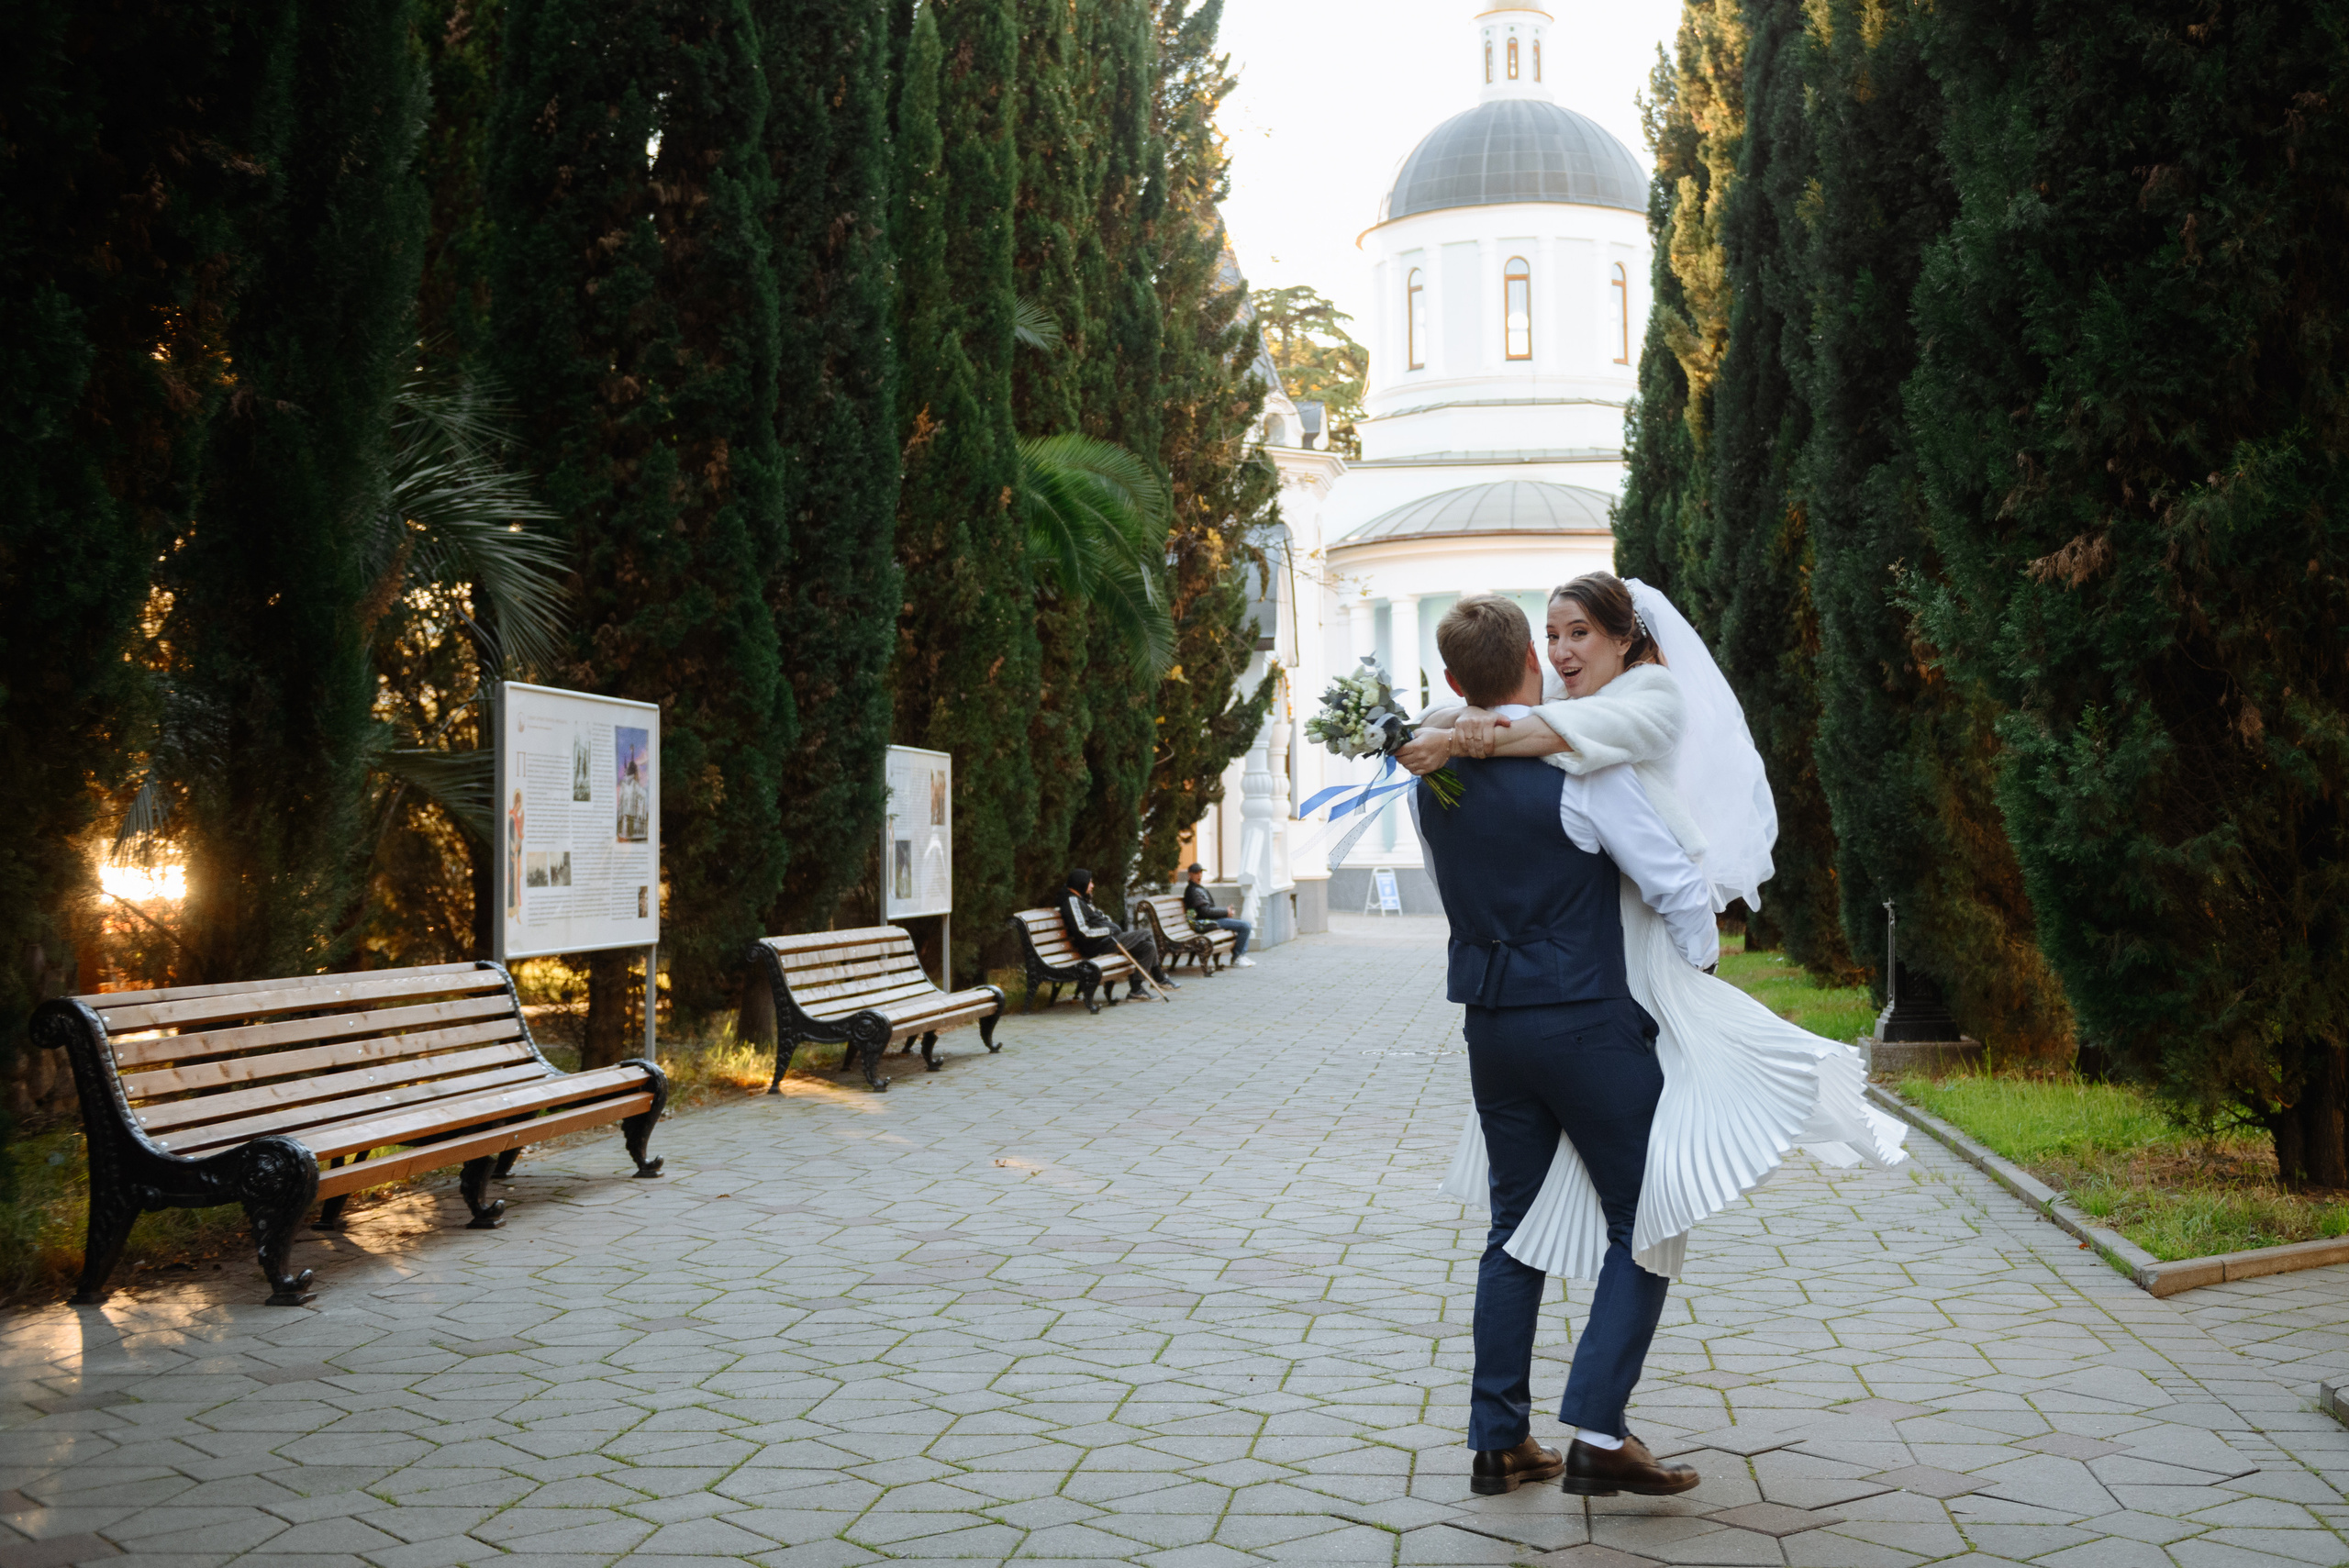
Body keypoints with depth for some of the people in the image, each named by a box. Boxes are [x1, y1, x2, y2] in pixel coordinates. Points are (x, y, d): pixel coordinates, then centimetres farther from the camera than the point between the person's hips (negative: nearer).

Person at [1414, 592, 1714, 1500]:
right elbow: (1678, 888, -14)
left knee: (1515, 1230, 15)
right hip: (1590, 1024, -6)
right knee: (1643, 1229, 6)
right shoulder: (1580, 771, -16)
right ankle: (1597, 1435, -2)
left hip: (1491, 1025, 6)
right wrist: (1696, 983, 3)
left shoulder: (1434, 780, 4)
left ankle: (1498, 1442, 17)